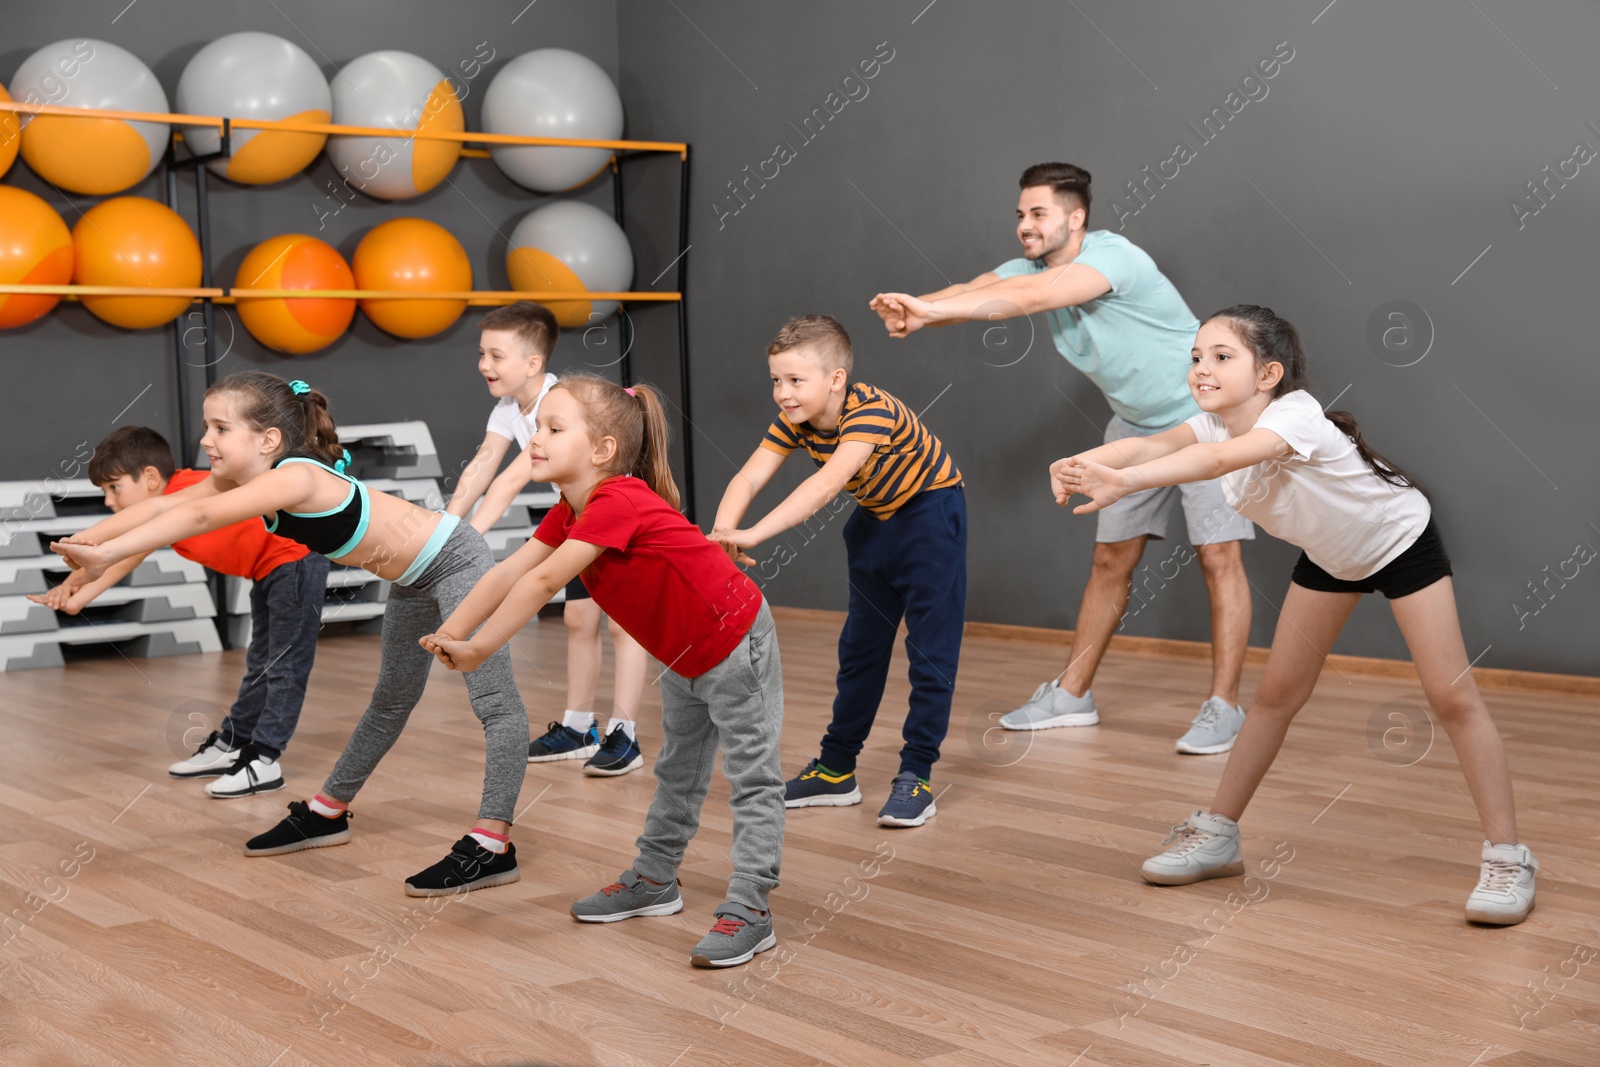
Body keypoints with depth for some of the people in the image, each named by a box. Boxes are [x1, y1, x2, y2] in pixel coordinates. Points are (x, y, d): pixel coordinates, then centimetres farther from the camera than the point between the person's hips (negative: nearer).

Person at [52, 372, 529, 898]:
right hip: (414, 582, 11)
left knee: (496, 704, -14)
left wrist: (106, 552, -46)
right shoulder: (242, 477, -4)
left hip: (454, 560, -11)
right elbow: (161, 507, -8)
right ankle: (327, 814, 35)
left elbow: (199, 517, -42)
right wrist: (78, 543, -17)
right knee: (390, 702, 23)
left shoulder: (294, 478, -31)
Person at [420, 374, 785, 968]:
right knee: (678, 772, 21)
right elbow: (509, 572, -5)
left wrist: (479, 648, -29)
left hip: (735, 645, -10)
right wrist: (449, 634, -14)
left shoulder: (619, 502, -30)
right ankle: (654, 880, 35)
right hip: (684, 657, 10)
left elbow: (544, 581, -33)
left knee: (751, 779, -4)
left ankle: (749, 910, -2)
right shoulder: (570, 512, 0)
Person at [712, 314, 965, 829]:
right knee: (860, 645, 12)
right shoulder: (793, 420, -13)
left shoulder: (871, 411, -34)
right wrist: (723, 528, -42)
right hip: (874, 521, 7)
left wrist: (756, 534, -54)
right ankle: (836, 770, 20)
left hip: (929, 511, -7)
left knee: (931, 650, -9)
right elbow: (749, 477, -22)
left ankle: (916, 776, -1)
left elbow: (827, 484, -47)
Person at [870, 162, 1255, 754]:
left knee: (1218, 557, -9)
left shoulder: (1112, 255, -28)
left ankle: (1223, 706, -4)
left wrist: (932, 308, -50)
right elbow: (973, 289, -22)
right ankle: (1072, 694, 16)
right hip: (1136, 424, 7)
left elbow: (1031, 297, -44)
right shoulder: (1032, 268, -4)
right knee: (1110, 560, 9)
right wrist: (917, 311, -44)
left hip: (1204, 414, -7)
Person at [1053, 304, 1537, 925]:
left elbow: (1220, 459, -57)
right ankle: (1217, 833, 15)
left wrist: (1124, 481, -72)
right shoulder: (1215, 424, -18)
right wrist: (1084, 464, -59)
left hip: (1401, 541, -6)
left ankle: (1506, 855, 0)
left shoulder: (1295, 416, -38)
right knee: (1276, 694, 6)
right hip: (1329, 555, 7)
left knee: (1451, 695, -10)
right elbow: (1153, 445, -38)